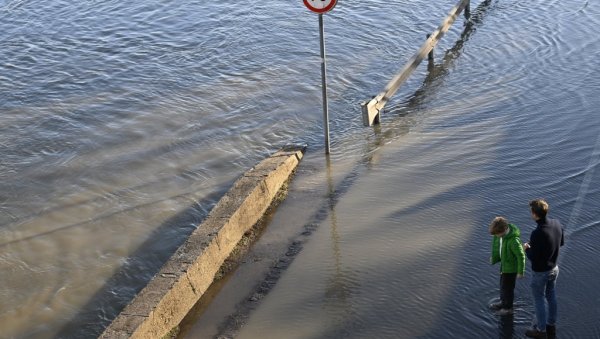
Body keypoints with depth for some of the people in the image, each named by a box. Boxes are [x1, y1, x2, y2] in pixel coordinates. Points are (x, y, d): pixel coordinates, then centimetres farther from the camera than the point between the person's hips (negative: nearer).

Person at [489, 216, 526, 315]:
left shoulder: (513, 240, -37)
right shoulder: (502, 232, -13)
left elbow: (521, 256, -26)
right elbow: (498, 243, 7)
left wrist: (520, 272, -16)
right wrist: (494, 257, 16)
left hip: (511, 267, -8)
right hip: (504, 263, 8)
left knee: (508, 287, 11)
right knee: (503, 284, 25)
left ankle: (508, 308, 32)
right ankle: (503, 302, 47)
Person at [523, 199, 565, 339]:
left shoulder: (537, 233, -35)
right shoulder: (557, 224, -12)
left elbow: (533, 257, -27)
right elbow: (561, 242, 7)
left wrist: (527, 248, -7)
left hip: (540, 272, -7)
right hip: (554, 268, 7)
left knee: (539, 301, 13)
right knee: (551, 297, 24)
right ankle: (551, 326, 41)